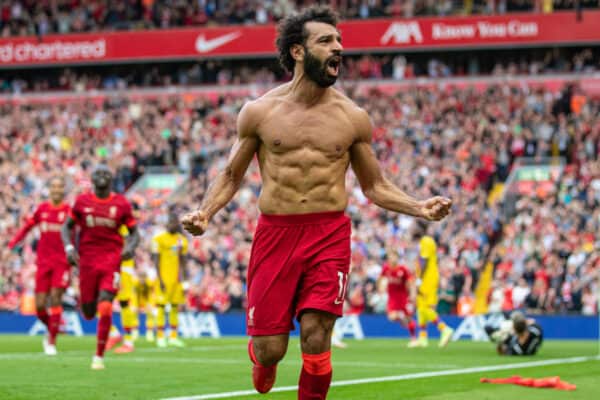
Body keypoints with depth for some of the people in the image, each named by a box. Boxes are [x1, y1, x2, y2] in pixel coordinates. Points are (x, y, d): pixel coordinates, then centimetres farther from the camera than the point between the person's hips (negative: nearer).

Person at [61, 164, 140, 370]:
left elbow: (134, 233, 9)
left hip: (111, 260, -1)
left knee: (105, 309, -15)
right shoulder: (82, 202, 3)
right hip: (87, 260, 1)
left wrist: (130, 247, -12)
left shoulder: (121, 204, 1)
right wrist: (69, 247, -5)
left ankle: (99, 356, -5)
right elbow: (67, 227, 12)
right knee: (89, 313, 6)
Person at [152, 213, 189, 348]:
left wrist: (183, 277, 13)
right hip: (164, 277, -5)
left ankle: (173, 337, 14)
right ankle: (160, 337, -1)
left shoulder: (182, 240, 11)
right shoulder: (159, 239, -5)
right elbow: (156, 260, -7)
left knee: (175, 306, 7)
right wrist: (160, 279, -12)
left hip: (176, 279, 5)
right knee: (161, 306, -4)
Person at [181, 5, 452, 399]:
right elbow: (231, 175, 12)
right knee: (270, 348, 0)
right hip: (275, 234, 0)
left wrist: (419, 207, -5)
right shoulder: (260, 111, 2)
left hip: (330, 234, 0)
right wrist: (205, 212, -7)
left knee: (316, 339, -13)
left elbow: (375, 186, 13)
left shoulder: (352, 117, 5)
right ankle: (263, 358, 37)